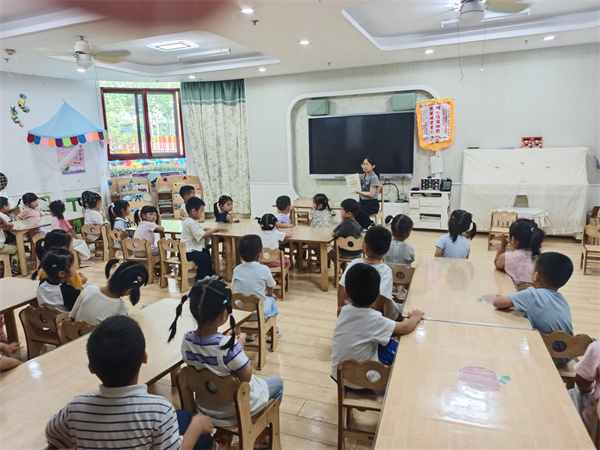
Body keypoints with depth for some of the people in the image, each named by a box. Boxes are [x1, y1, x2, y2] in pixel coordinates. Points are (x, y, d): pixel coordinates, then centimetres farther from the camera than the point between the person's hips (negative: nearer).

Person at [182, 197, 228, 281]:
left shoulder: (193, 221, 12)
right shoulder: (191, 222, -23)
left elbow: (203, 229, 13)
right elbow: (202, 235, -26)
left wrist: (217, 229, -1)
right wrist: (215, 229, -17)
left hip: (193, 249, 12)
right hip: (188, 252, -12)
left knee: (206, 252, 25)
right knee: (204, 257, -24)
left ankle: (210, 274, 37)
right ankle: (199, 279, -10)